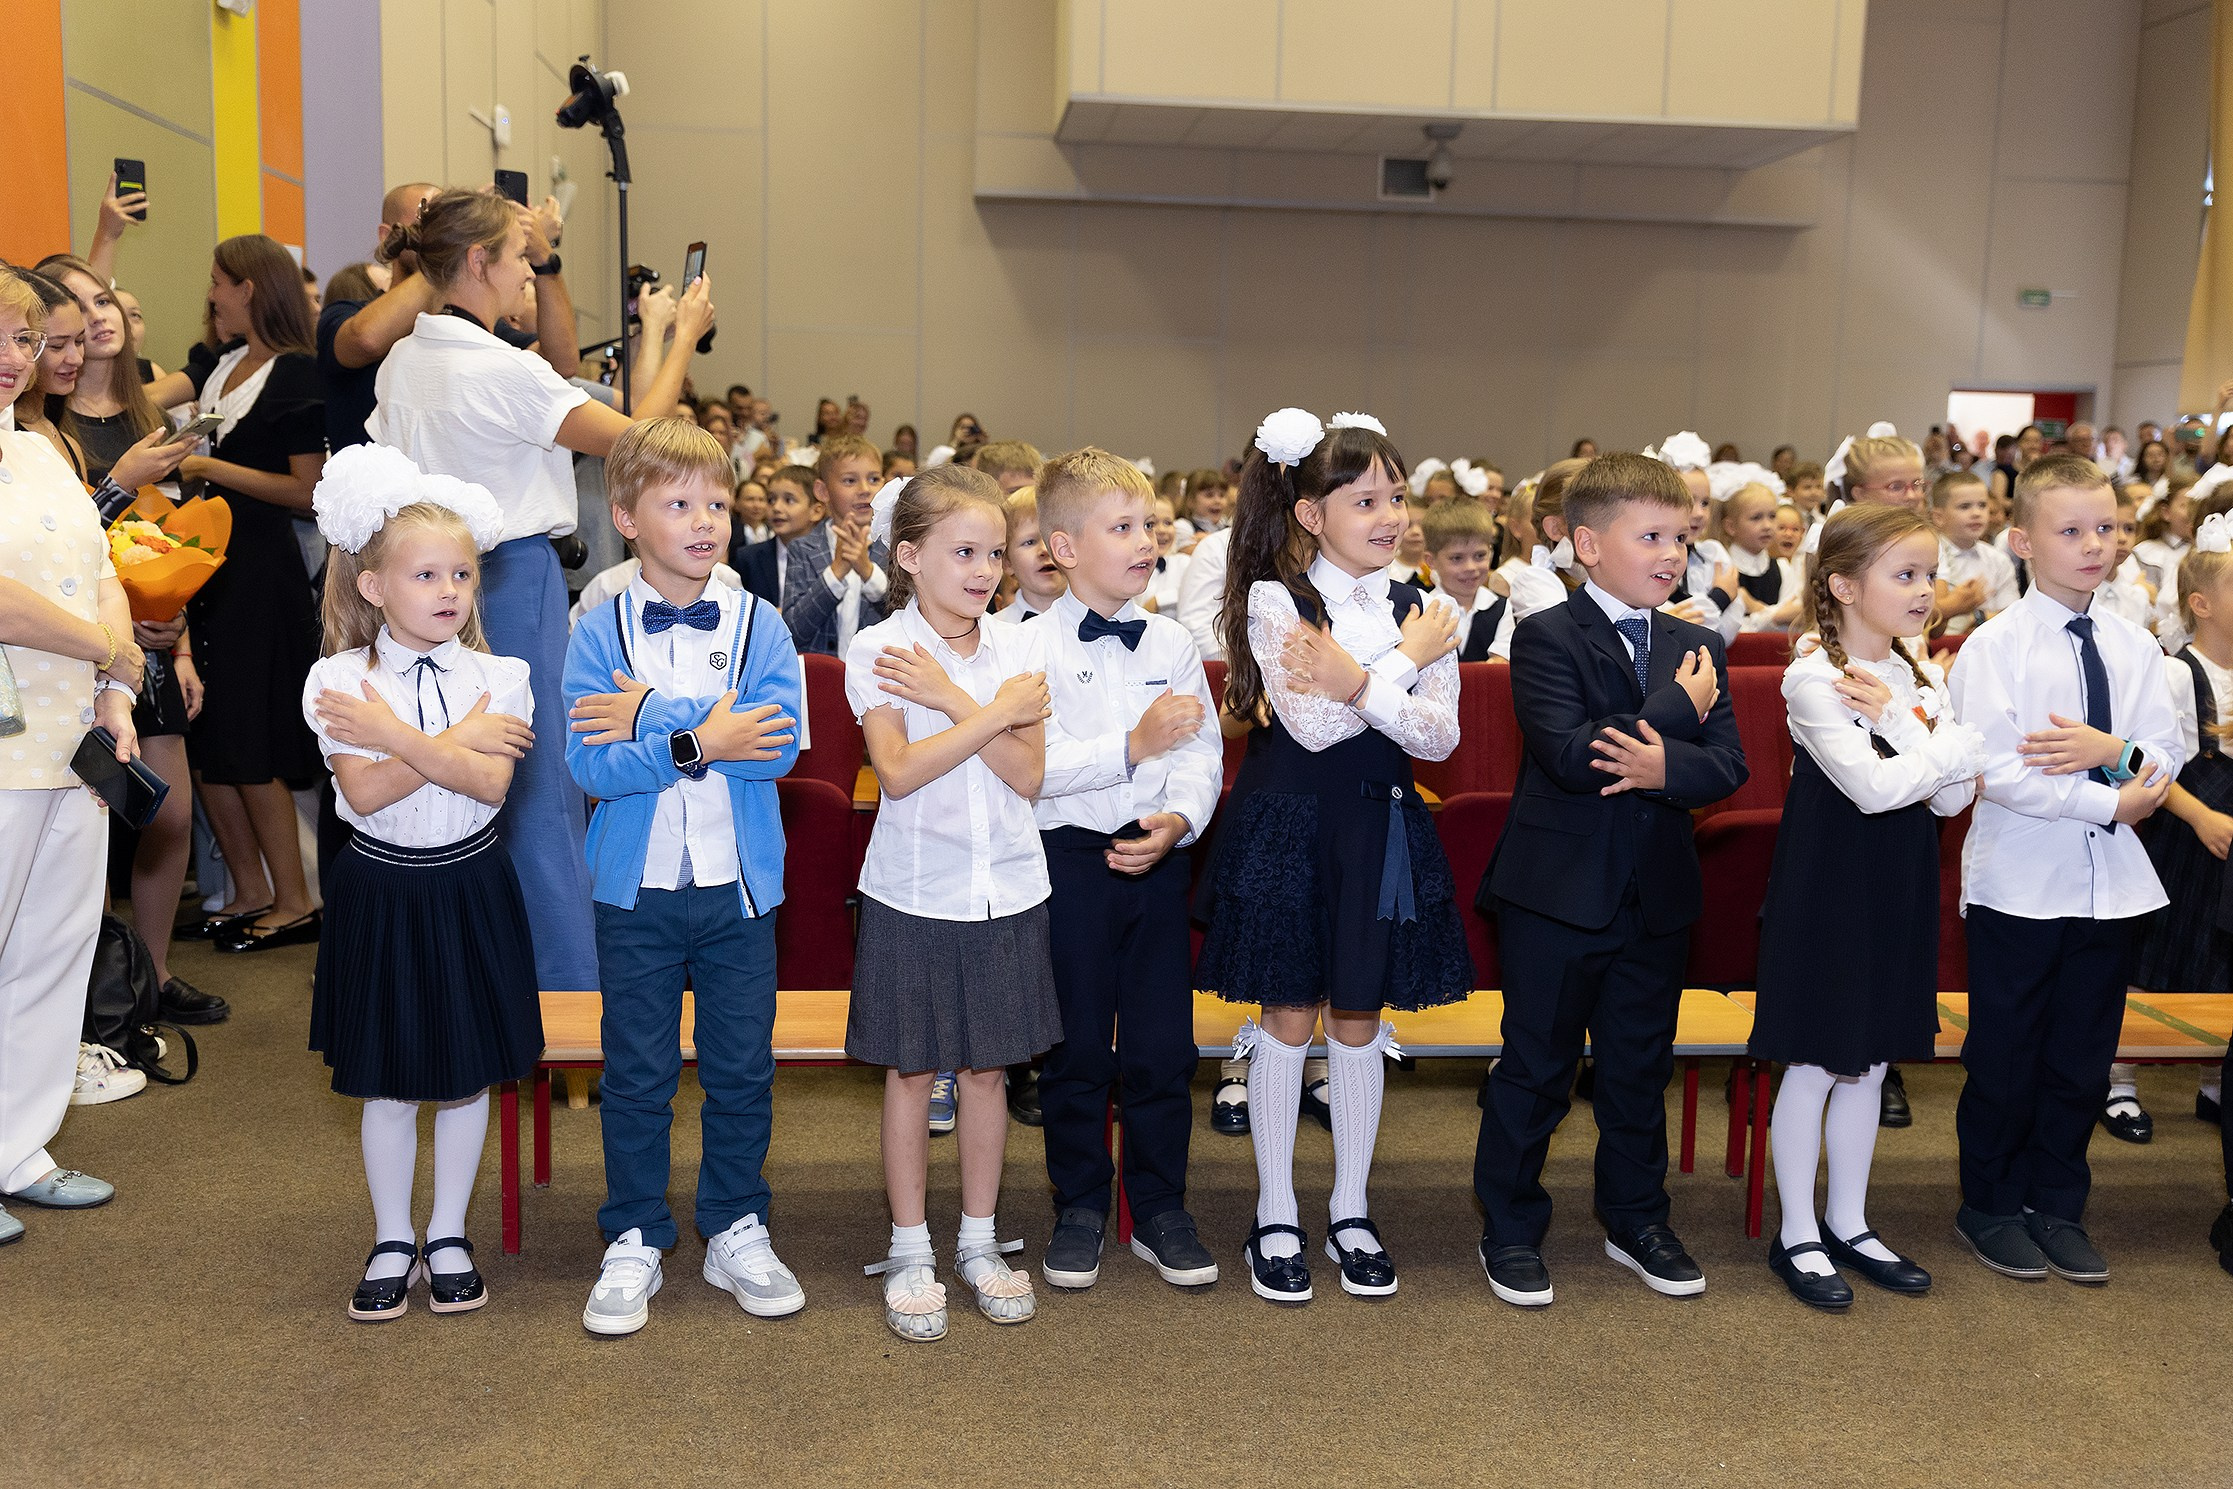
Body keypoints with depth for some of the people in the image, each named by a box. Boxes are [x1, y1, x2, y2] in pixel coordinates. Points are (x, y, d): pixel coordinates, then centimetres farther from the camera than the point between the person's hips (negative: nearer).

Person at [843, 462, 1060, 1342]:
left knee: (987, 1069, 11)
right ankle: (910, 1251, 21)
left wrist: (954, 698, -17)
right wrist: (997, 711, -17)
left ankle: (980, 1242, 26)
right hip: (914, 892, -2)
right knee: (911, 1072, 7)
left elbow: (1028, 775, -8)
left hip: (1005, 890, 3)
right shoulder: (875, 652, -7)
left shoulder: (1020, 648, 1)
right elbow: (898, 772, -18)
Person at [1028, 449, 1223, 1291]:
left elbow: (1204, 749, 3)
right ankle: (1079, 1210, 23)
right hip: (1069, 856, -3)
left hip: (1156, 853, 3)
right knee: (1077, 1046, 8)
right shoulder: (1032, 645, -6)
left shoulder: (1171, 642, 5)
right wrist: (1135, 745, -20)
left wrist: (1177, 820, -14)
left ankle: (1159, 1211, 22)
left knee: (1162, 1044, 7)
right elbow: (1031, 766, -16)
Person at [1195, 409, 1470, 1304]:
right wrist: (1404, 663, -12)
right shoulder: (1275, 601, -8)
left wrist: (1355, 684, -22)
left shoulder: (1421, 608, 3)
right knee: (1289, 1020, 5)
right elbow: (1312, 727, -17)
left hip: (1381, 828, 3)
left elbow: (1439, 737, -7)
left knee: (1359, 1022, 11)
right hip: (1291, 825, -3)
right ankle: (1275, 1220, 19)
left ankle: (1351, 1212, 25)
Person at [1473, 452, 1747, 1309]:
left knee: (1640, 1068, 17)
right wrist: (1676, 709, -15)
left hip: (1657, 896, 5)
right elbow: (1568, 756, -24)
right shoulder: (1547, 640, -10)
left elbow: (1728, 765, -1)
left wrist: (1666, 766, -23)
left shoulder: (1697, 648, 8)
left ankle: (1636, 1220, 33)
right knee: (1535, 1069, 6)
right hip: (1558, 891, -5)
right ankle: (1510, 1230, 21)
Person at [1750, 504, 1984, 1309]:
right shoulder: (1811, 676, -14)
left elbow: (1951, 798, -2)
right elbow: (1874, 788, -23)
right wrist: (1970, 741, -13)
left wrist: (1899, 718, -15)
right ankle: (1797, 1235, 17)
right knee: (1814, 1063, 3)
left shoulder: (1922, 679, 6)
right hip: (1827, 885, -6)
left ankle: (1849, 1223, 28)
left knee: (1869, 1061, 15)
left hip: (1899, 890, 7)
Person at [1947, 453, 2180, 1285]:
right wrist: (2109, 802, -16)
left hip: (2109, 883, 5)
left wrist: (2111, 751, -17)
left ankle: (2056, 1206, 29)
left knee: (2082, 1058, 13)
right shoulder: (1993, 646, -9)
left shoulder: (2134, 648, 6)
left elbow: (2166, 758, 3)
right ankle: (1990, 1207, 24)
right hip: (2019, 882, -4)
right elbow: (1997, 769, -17)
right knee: (2005, 1059, 7)